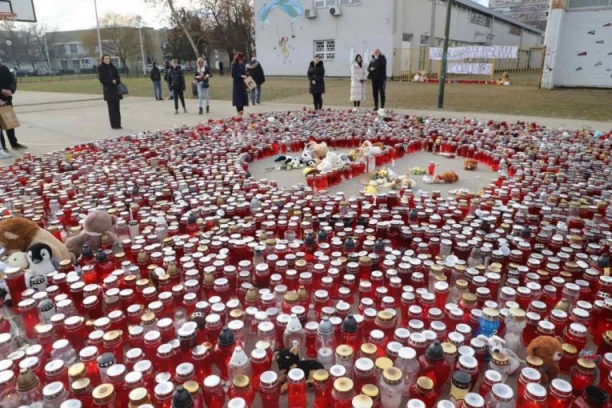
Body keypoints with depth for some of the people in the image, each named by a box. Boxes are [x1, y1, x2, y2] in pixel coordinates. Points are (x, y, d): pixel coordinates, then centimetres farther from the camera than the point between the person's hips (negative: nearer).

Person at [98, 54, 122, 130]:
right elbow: (102, 80, -7)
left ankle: (118, 124, 8)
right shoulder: (101, 69, -1)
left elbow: (117, 77, 14)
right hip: (108, 90, -5)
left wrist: (116, 81, -8)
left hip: (115, 90, 5)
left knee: (117, 108, 4)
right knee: (112, 108, -5)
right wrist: (111, 81, -16)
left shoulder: (112, 67, 13)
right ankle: (114, 125, -2)